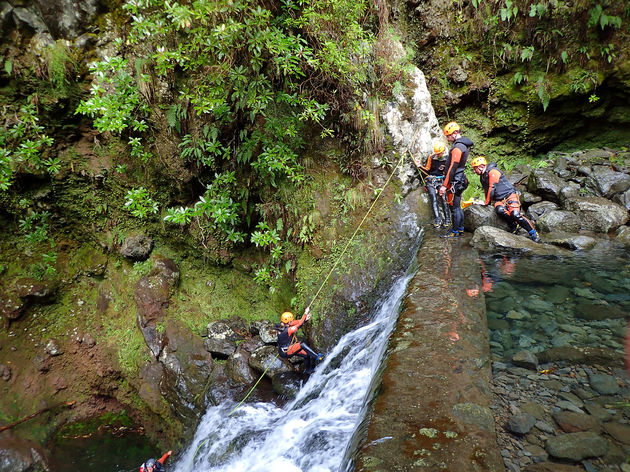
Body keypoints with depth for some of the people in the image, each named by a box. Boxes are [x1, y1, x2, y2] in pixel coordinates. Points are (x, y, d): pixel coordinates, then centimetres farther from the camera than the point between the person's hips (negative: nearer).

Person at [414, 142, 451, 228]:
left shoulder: (446, 160, 4)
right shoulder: (431, 158, 6)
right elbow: (426, 170, 11)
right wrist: (420, 166, -4)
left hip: (441, 180, 0)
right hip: (430, 181, 0)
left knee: (443, 198, -19)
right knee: (434, 198, -19)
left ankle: (447, 219, -14)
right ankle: (437, 220, -24)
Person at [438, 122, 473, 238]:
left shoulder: (457, 148, -19)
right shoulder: (464, 145, 13)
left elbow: (452, 168, -22)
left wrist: (444, 185, -20)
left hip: (455, 182, -10)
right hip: (460, 180, 10)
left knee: (454, 207, -2)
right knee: (458, 206, 17)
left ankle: (455, 231, 6)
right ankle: (460, 229, 26)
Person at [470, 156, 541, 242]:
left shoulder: (492, 171, -9)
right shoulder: (482, 176, 19)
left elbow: (492, 188, -13)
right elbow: (486, 191, 30)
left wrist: (487, 202, -9)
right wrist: (486, 202, 27)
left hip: (509, 195, -6)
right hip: (498, 200, 6)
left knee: (515, 214, -26)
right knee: (500, 210, -31)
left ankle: (533, 234, -14)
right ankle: (514, 226, -17)